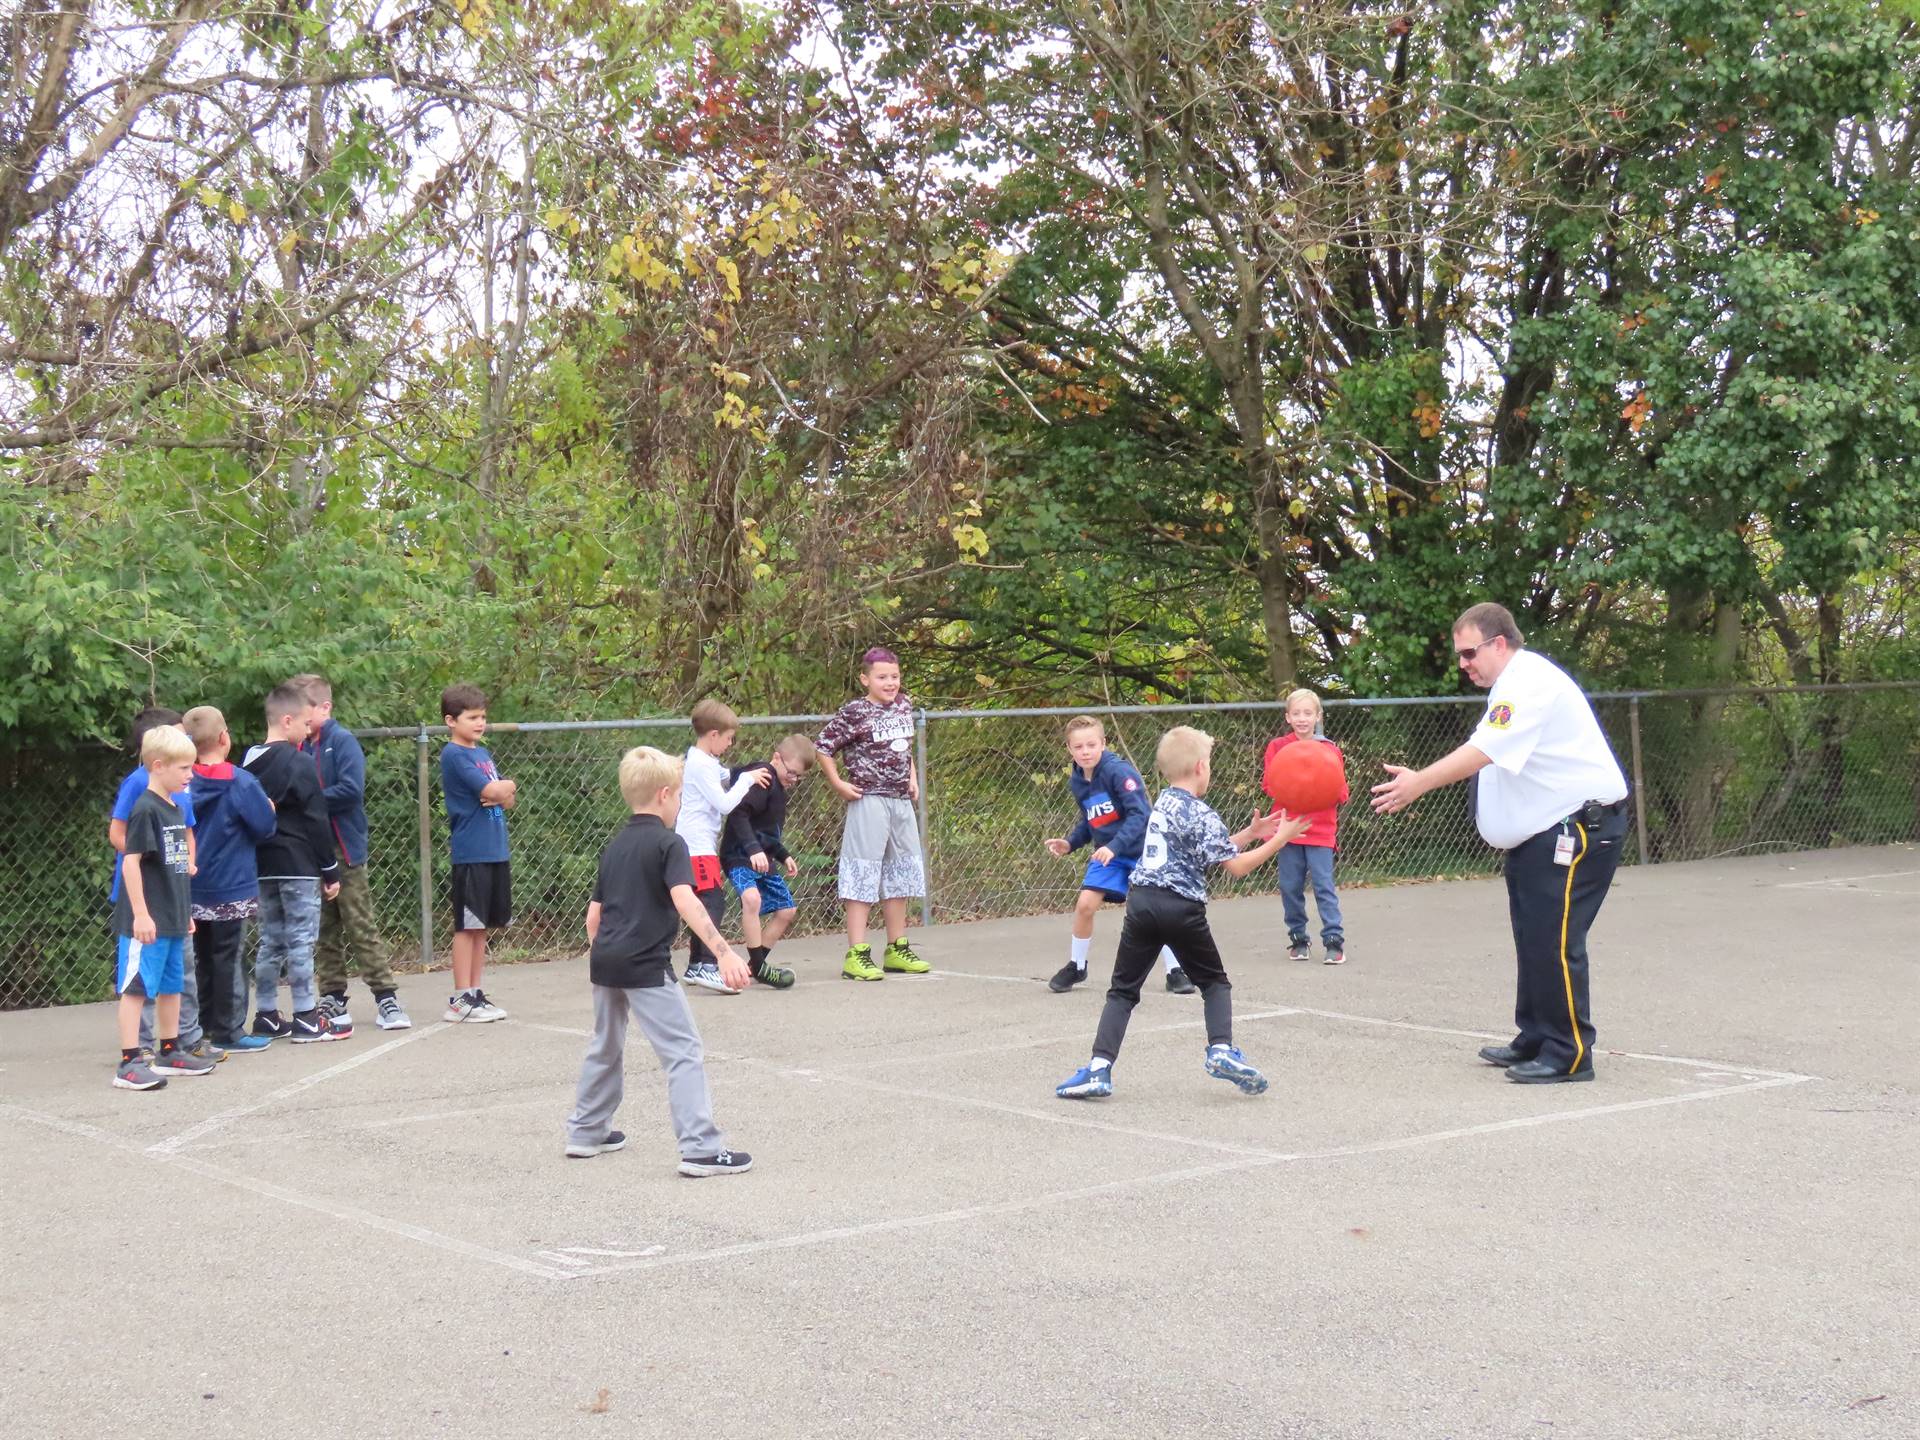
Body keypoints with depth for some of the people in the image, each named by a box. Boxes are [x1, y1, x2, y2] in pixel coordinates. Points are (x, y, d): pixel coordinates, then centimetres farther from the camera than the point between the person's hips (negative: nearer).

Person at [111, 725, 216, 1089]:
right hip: (147, 921, -9)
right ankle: (128, 1064, -6)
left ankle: (171, 1053, 25)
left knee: (171, 987, 15)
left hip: (173, 919, 9)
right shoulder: (145, 810, -14)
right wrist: (140, 914, -20)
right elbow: (131, 860, -17)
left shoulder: (175, 809, 13)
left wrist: (185, 911, 22)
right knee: (136, 988, -6)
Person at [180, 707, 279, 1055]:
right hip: (231, 888, -5)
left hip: (194, 888, 5)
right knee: (228, 958, 1)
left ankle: (205, 1026, 22)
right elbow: (266, 828, -12)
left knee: (203, 959, 15)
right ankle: (228, 1032, 5)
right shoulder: (241, 783, -16)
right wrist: (269, 811, 7)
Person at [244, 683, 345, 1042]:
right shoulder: (297, 763, -11)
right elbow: (316, 821, -11)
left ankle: (266, 1015, 15)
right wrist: (331, 871, -7)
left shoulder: (250, 763, 10)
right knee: (301, 940, -4)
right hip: (298, 865, -7)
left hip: (263, 865, 7)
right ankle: (306, 1019, -3)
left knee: (270, 940, 13)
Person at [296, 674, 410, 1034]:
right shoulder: (299, 747, 8)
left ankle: (386, 998, 2)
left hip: (345, 850, -6)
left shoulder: (342, 741, -9)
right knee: (324, 933, 12)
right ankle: (333, 1001, 20)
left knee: (362, 929, -3)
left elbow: (351, 789, -21)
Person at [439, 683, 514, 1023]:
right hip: (471, 852, -8)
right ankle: (461, 999, 1)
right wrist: (508, 786, 2)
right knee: (467, 926, -4)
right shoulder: (453, 755, -9)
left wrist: (503, 793, -8)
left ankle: (474, 992, 18)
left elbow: (508, 798, 13)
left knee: (482, 925, 11)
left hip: (495, 851, 8)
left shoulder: (483, 753, 16)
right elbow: (489, 790, -18)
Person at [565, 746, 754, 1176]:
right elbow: (685, 902, -22)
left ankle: (586, 1132, 36)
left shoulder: (614, 846, 15)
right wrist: (723, 952, -29)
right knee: (685, 1052, -7)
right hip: (646, 966, -8)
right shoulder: (668, 843, -7)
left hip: (605, 960, 8)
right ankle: (701, 1148, -14)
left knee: (606, 1047, 25)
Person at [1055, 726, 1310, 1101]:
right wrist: (1279, 840, -3)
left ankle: (1099, 1068, -4)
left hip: (1141, 900, 5)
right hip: (1181, 907, -5)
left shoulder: (1165, 802, 16)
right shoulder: (1200, 814, -6)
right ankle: (1221, 1049, -2)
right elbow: (1236, 865, -7)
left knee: (1123, 989, 7)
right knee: (1214, 982, 16)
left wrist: (1250, 833, 22)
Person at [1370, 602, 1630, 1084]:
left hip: (1580, 825, -11)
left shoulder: (1530, 684, -19)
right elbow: (1484, 758, 15)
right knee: (1532, 939, 14)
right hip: (1541, 830, 11)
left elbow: (1482, 751, -29)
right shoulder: (1514, 684, 16)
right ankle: (1535, 1040, 22)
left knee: (1554, 940, -12)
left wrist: (1418, 784, -30)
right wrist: (1417, 780, 7)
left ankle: (1568, 1054, -7)